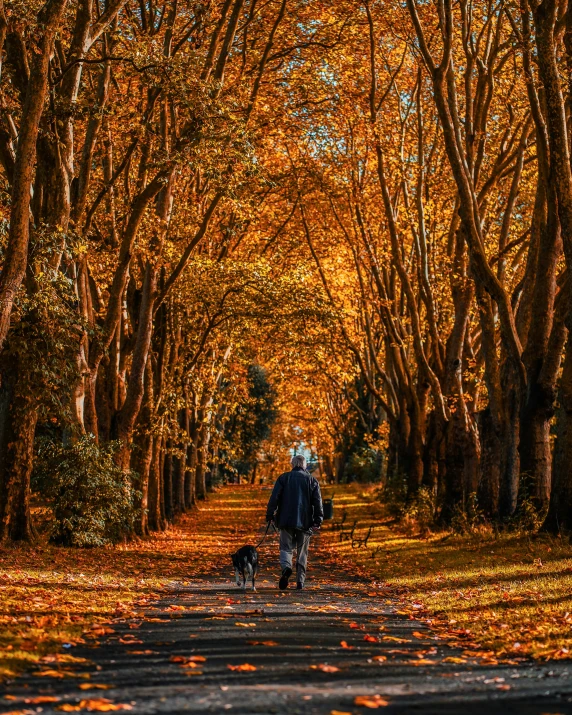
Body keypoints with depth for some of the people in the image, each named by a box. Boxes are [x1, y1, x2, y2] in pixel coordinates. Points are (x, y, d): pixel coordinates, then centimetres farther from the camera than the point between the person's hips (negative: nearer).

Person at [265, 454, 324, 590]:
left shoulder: (284, 478, 4)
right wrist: (318, 520, 0)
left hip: (286, 520, -1)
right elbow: (317, 502, -1)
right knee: (302, 552, 10)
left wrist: (270, 515, 3)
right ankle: (300, 580, 5)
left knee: (286, 547, 6)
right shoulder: (312, 480, 6)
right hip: (305, 522, 1)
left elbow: (274, 497, -2)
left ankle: (286, 567, -24)